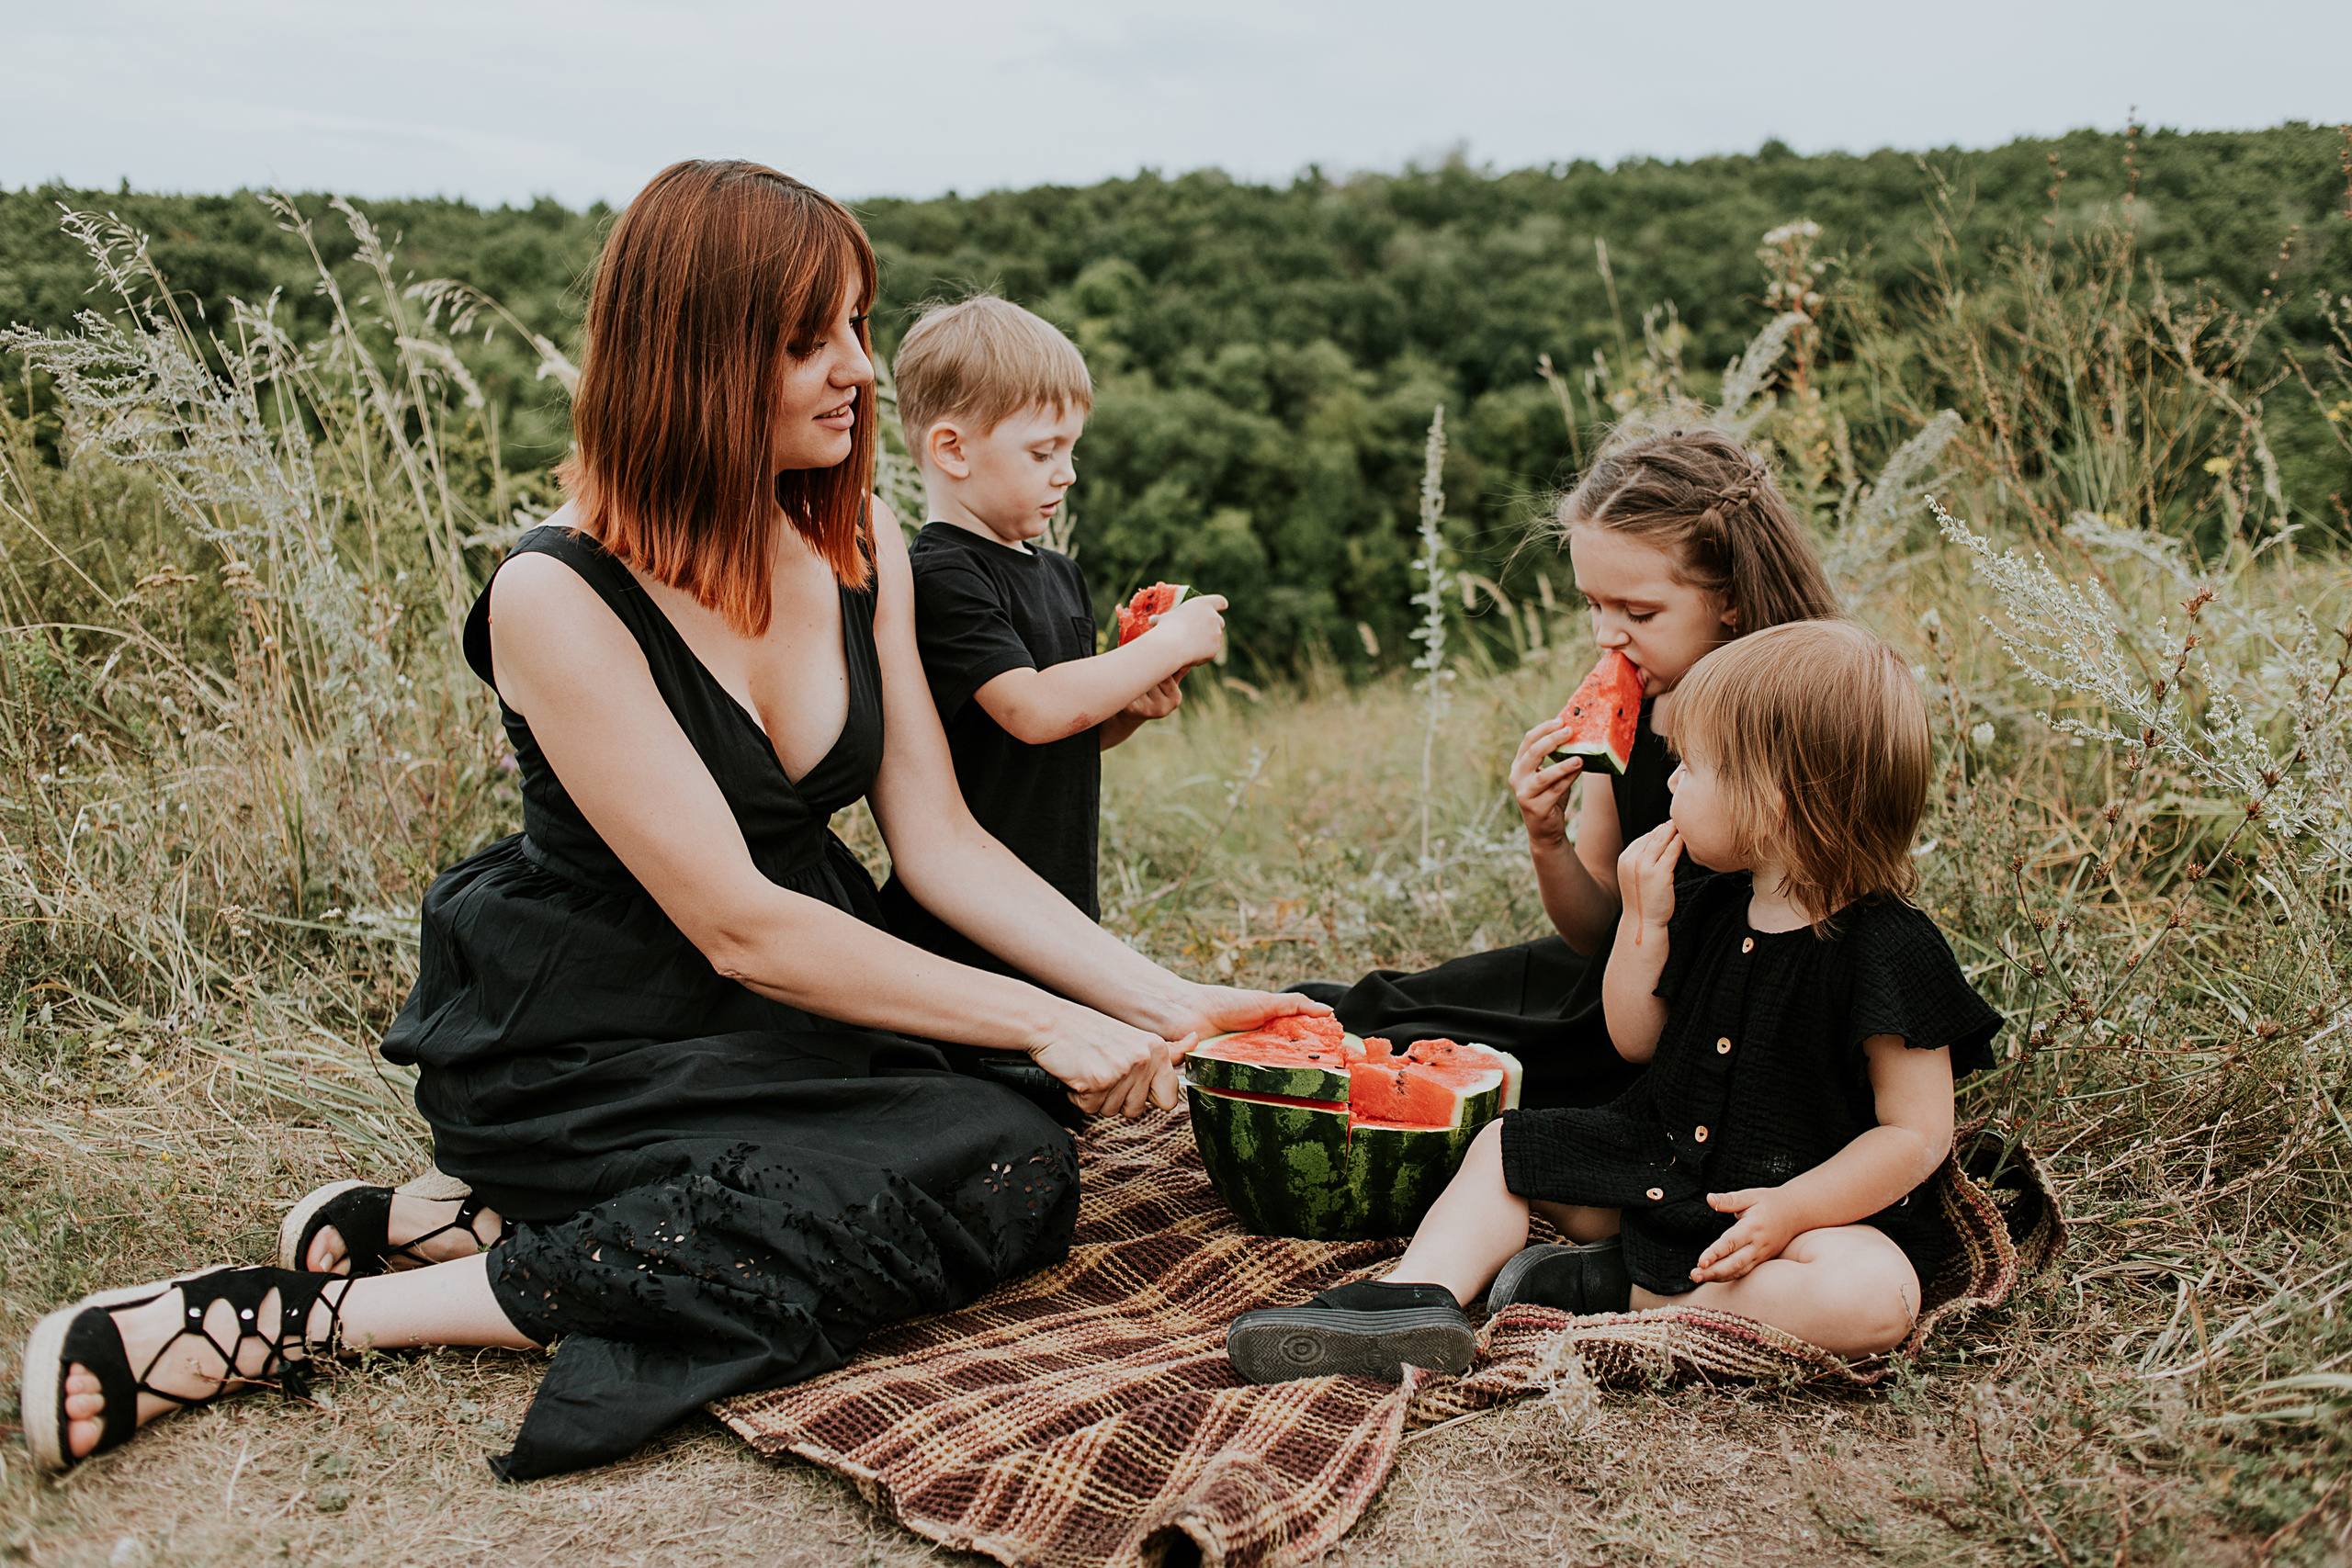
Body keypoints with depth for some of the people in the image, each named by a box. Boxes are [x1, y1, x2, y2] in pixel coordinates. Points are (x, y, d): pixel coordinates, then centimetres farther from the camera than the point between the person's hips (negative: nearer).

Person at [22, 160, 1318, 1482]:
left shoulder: (859, 544, 1)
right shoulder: (562, 598, -20)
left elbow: (938, 841, 1)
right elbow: (739, 926, -22)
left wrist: (1162, 999, -9)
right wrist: (1041, 1023, -22)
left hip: (793, 1014, 7)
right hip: (587, 1044, -7)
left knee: (1014, 1175, -19)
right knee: (1010, 1172, -25)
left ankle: (464, 1228, -9)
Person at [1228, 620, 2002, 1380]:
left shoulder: (1891, 952, -20)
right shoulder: (1707, 903, 1)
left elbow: (1917, 1133, -18)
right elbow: (1636, 1039, 8)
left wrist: (1793, 1208, -28)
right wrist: (1643, 922, -6)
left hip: (1821, 1200, -6)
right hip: (1659, 1162, 7)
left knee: (1873, 1297, -37)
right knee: (1500, 1147, 6)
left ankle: (1616, 1287, -25)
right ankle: (1417, 1295, -15)